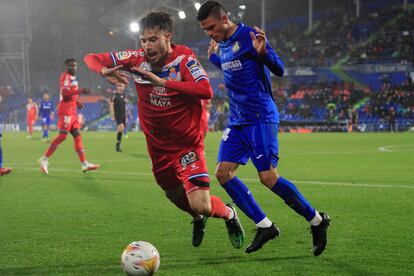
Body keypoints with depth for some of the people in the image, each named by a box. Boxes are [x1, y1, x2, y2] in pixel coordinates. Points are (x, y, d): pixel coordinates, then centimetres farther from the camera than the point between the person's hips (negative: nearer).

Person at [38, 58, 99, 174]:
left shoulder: (72, 77, 19)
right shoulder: (66, 77, -10)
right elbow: (64, 93, -23)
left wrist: (77, 102, 13)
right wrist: (80, 91, -26)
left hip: (72, 111, 10)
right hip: (65, 110, -10)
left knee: (77, 135, 7)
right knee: (63, 135, -12)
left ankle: (84, 164, 7)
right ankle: (45, 159, -5)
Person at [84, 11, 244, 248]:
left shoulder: (183, 57, -18)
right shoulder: (137, 59, -7)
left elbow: (206, 90, -34)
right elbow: (91, 59, -2)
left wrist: (161, 81, -39)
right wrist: (105, 71, -26)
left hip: (187, 144, -5)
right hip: (158, 148, 5)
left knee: (200, 206, -15)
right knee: (178, 198, 21)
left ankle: (229, 214, 19)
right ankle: (198, 220, 55)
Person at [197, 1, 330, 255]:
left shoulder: (249, 36, -12)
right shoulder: (223, 43, 12)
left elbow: (279, 70, -16)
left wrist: (262, 52, -32)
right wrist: (213, 58, 31)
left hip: (260, 118, -8)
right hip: (237, 120, 8)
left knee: (269, 177, -14)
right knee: (223, 173, -3)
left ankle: (317, 221, 3)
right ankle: (265, 227, 4)